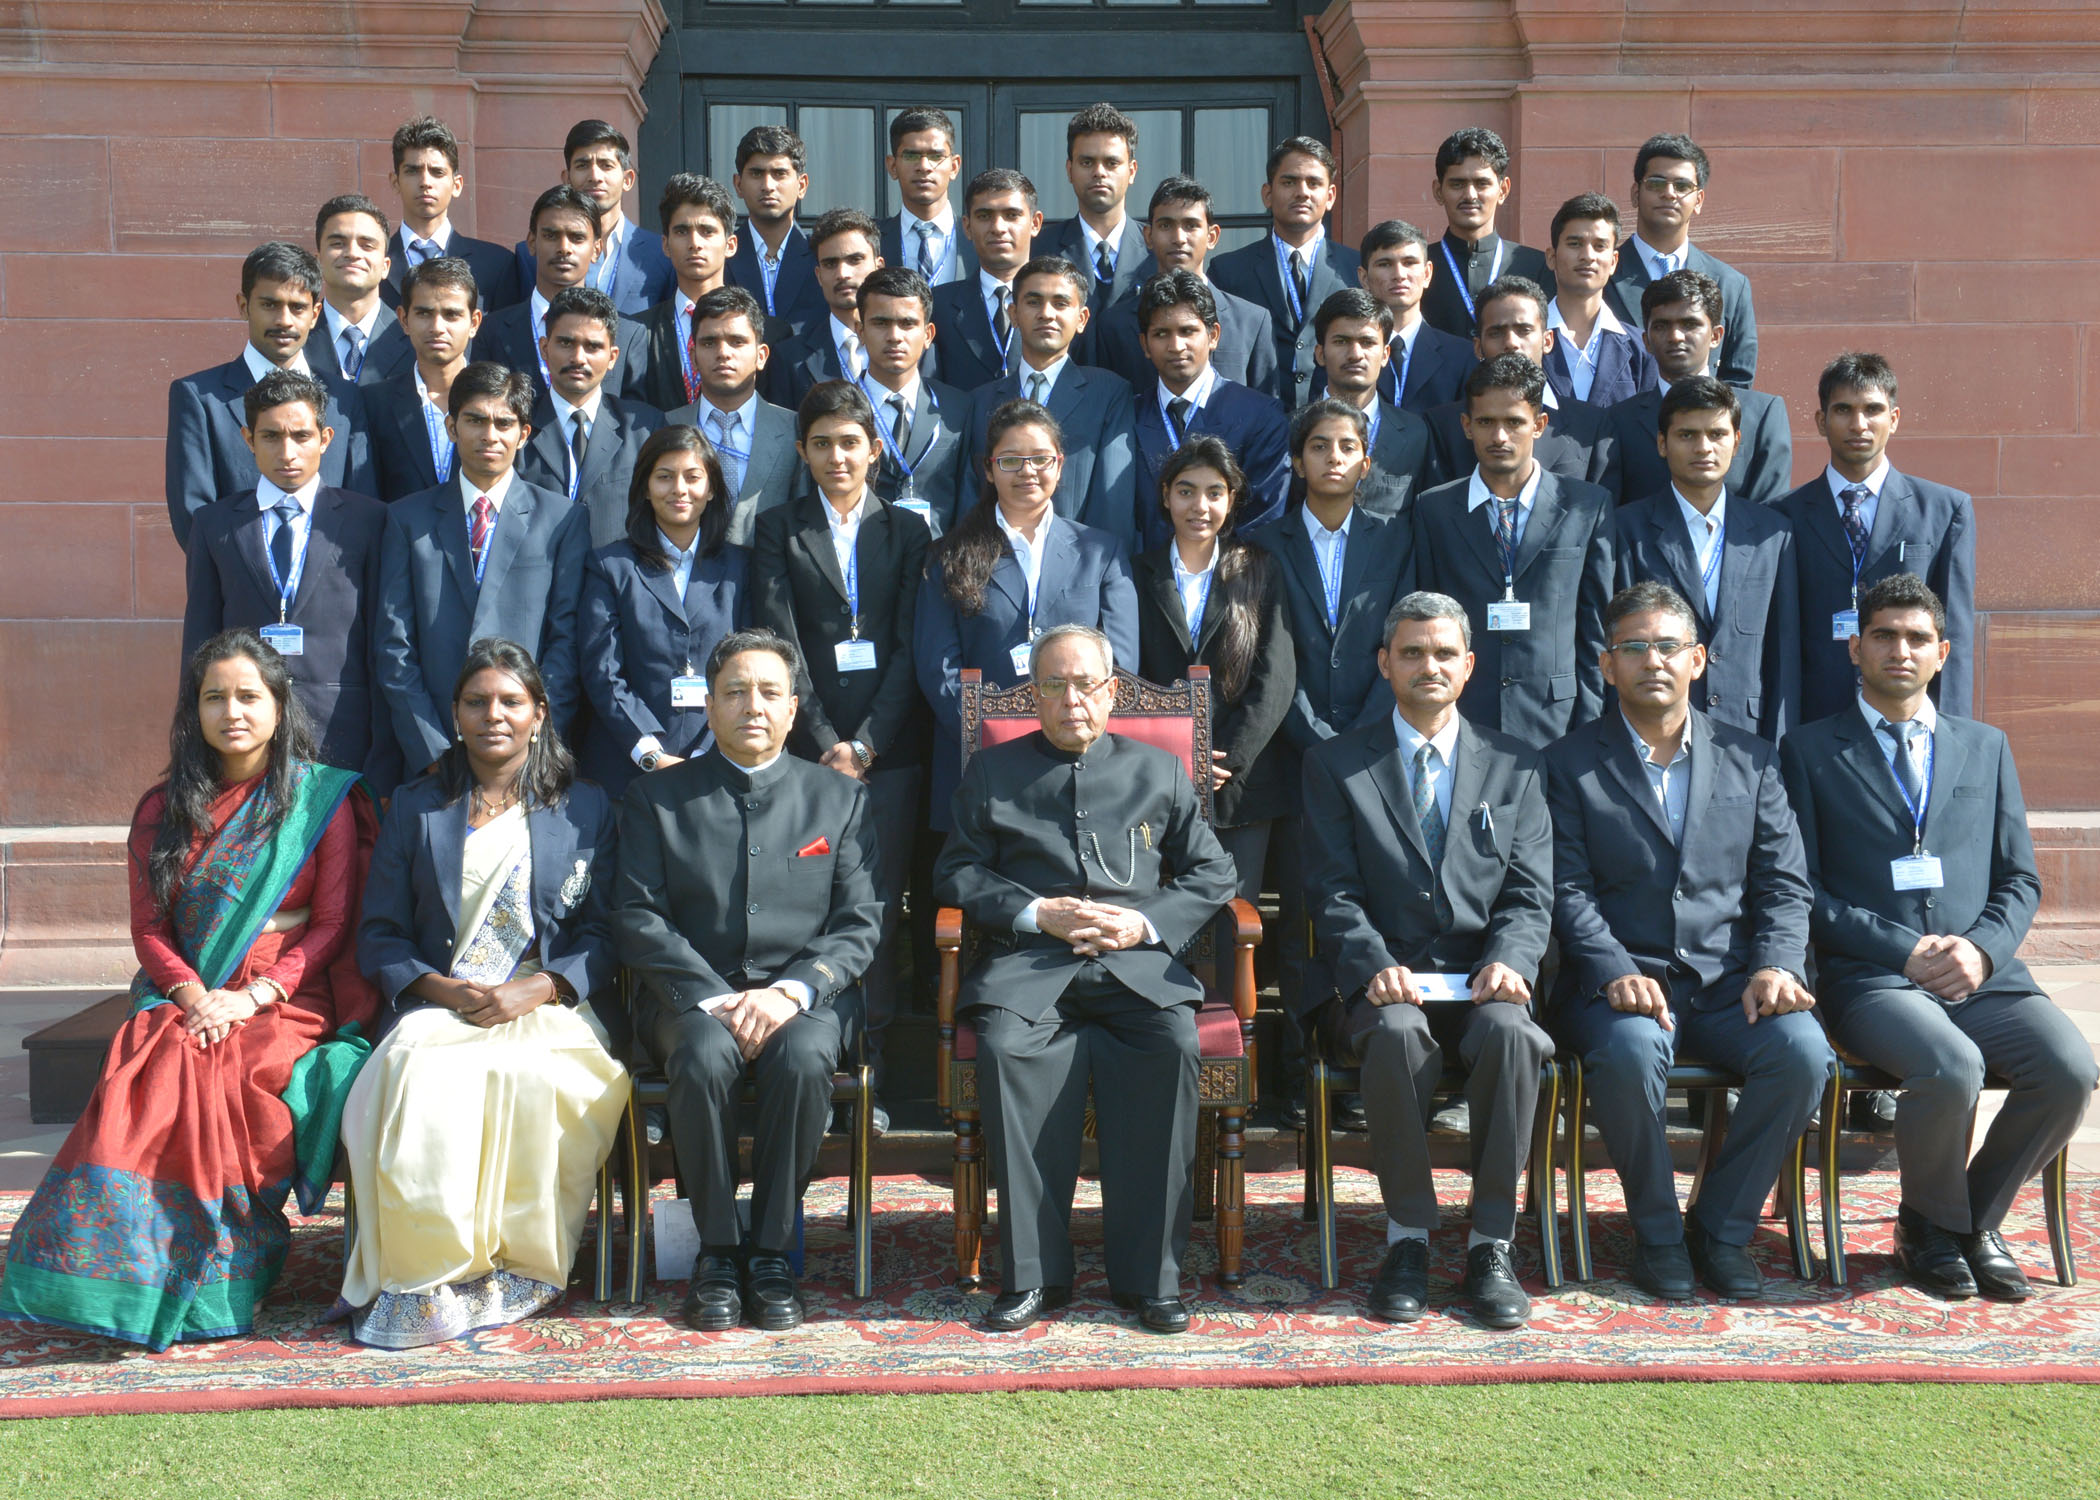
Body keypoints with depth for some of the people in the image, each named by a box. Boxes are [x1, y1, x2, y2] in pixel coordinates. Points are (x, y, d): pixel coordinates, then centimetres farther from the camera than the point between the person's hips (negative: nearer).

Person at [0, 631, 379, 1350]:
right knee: (146, 1081, -31)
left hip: (288, 1000, -2)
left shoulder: (323, 798, 6)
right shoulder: (165, 810, 15)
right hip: (186, 997, 3)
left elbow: (333, 924, 0)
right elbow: (149, 927, 11)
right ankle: (136, 1271, -25)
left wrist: (251, 997, -13)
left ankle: (221, 1278, -20)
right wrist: (192, 995, -10)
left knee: (228, 1078, -34)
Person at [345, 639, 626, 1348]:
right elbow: (379, 935, 12)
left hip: (548, 1006, -1)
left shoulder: (587, 809, 15)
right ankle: (432, 1271, -26)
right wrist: (441, 988, -7)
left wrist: (534, 990, -11)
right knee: (421, 1075, -34)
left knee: (534, 1079, -36)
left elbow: (602, 936, 7)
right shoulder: (414, 808, 18)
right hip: (439, 1006, 1)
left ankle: (519, 1266, -22)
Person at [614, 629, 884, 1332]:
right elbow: (638, 919, 1)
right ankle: (716, 1249, -17)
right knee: (704, 1058, -34)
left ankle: (772, 1250, -18)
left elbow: (859, 924, 4)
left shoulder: (840, 797, 13)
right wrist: (716, 1000, -14)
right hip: (693, 995, 0)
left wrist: (790, 991, -15)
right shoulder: (656, 797, 12)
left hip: (806, 994, 0)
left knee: (803, 1058, -34)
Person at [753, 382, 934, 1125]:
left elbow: (911, 645, 4)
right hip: (806, 743, -1)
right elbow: (780, 643, 1)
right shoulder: (779, 529, 9)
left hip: (889, 748, 1)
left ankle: (873, 1072, 6)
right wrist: (826, 742, -8)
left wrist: (868, 742, -6)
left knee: (880, 904, -1)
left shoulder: (906, 529, 11)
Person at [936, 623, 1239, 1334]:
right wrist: (1037, 914, -5)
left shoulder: (1158, 771, 22)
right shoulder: (991, 771, 20)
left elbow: (1211, 874, 16)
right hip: (1028, 962, 0)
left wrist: (1147, 923, -3)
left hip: (1136, 961, 0)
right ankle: (1034, 1274, -24)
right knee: (1004, 1044, -33)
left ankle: (1148, 1273, -23)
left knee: (1173, 1041, -32)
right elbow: (957, 874, 11)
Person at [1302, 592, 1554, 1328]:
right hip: (1384, 985, -1)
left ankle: (1490, 1243, -20)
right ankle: (1408, 1235, -19)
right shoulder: (1335, 764, 10)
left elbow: (1531, 893, 6)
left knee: (1511, 1033, -33)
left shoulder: (1515, 767, 14)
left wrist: (1509, 962, -15)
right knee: (1399, 1034, -36)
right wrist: (1374, 967, -18)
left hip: (1481, 985, 1)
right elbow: (1335, 894, 1)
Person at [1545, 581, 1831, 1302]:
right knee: (1629, 1052, -35)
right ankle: (1656, 1228, -9)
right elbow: (1568, 891, -3)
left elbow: (1783, 885, 9)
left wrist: (1775, 966, -10)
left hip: (1729, 983, 3)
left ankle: (1722, 1226, -5)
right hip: (1620, 983, -2)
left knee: (1803, 1049, -27)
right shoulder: (1569, 763, 7)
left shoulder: (1750, 759, 15)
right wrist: (1617, 974, -19)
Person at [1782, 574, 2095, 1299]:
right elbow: (1805, 888, 0)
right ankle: (1930, 1228, -3)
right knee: (1951, 1069, -33)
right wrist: (1906, 951, -11)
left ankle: (1977, 1219, 2)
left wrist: (1982, 947, -6)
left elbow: (2020, 879, 16)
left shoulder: (1986, 747, 20)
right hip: (1872, 980, -4)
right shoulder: (1808, 751, 8)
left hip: (1984, 974, 4)